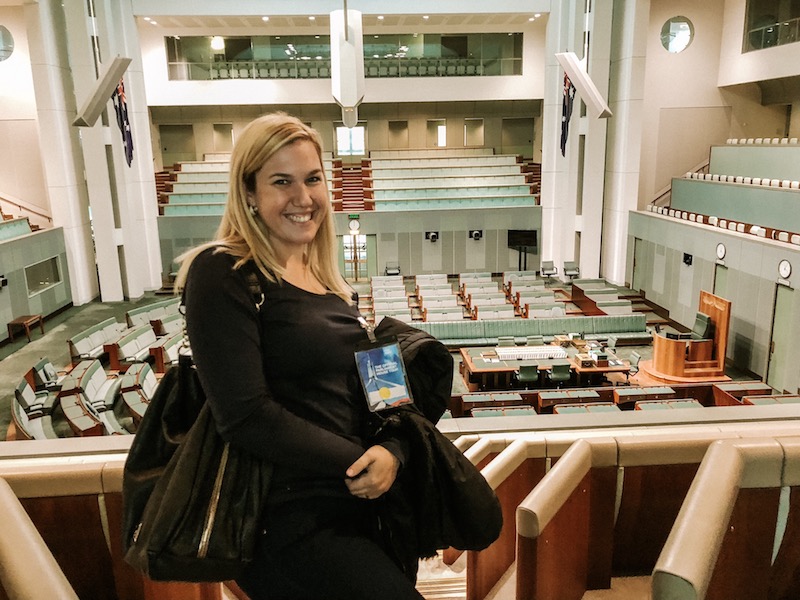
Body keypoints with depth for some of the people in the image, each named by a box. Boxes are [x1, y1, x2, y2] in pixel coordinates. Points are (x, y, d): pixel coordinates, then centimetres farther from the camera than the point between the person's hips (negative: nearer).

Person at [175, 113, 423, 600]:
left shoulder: (324, 278, 11)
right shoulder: (223, 274, -11)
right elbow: (247, 415, -19)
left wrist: (392, 452, -11)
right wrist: (357, 462, -15)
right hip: (290, 523, -7)